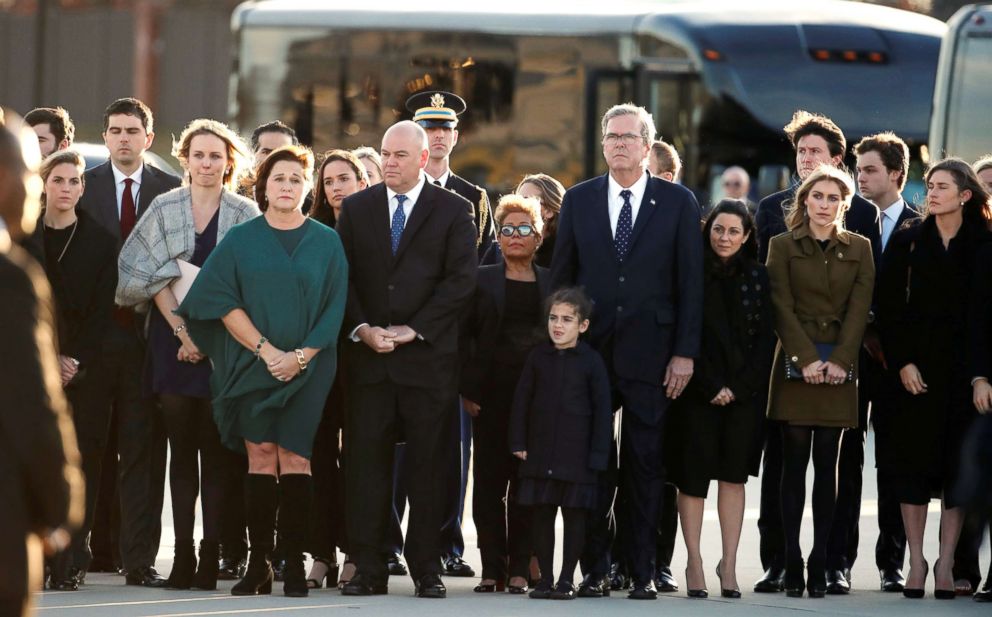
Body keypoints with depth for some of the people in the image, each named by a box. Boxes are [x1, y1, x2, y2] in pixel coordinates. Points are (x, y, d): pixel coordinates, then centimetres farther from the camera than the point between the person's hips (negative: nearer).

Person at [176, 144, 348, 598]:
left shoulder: (326, 243, 7)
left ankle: (294, 566, -5)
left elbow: (334, 307, 3)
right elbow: (223, 301, -1)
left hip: (307, 368, 0)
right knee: (260, 459, -5)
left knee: (294, 459, -7)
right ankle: (258, 565, -2)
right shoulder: (240, 240, 7)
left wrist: (300, 355, -10)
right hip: (251, 365, 0)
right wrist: (265, 350, -10)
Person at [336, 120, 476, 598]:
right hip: (368, 355, 2)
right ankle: (368, 569, 0)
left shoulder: (453, 210, 3)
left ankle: (426, 569, 6)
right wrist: (362, 329, -8)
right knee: (365, 463, -2)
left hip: (427, 356, -2)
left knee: (427, 465, 1)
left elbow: (461, 280, -4)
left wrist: (412, 331, -10)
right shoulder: (356, 208, 11)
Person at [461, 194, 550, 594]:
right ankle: (492, 568, 4)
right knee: (489, 482, 0)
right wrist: (468, 390, -3)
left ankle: (520, 568, 3)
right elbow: (465, 336, 5)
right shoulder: (482, 280, 8)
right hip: (492, 393, 0)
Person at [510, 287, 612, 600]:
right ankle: (545, 578, 12)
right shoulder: (538, 357, 4)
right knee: (541, 515, 5)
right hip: (540, 453, 3)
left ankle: (566, 579, 9)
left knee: (574, 515, 2)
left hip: (576, 454, -2)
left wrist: (598, 453, -6)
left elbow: (602, 409, -2)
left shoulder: (591, 361, -3)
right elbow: (521, 401, 8)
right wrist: (518, 443, 3)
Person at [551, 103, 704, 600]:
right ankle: (593, 569, 8)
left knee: (644, 465, 1)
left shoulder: (678, 203, 3)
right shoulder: (578, 200, 8)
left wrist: (684, 353, -5)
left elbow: (690, 283, 1)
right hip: (590, 350, 2)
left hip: (650, 352, -1)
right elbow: (561, 277, 10)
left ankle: (643, 572, 6)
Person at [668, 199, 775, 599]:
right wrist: (710, 387, -9)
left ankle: (729, 564, 2)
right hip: (697, 392, -2)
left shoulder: (757, 278, 8)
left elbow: (766, 339, 5)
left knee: (733, 475, 0)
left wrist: (738, 387, -6)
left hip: (743, 391, 2)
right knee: (693, 475, -3)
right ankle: (694, 563, 1)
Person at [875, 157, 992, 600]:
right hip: (915, 369, 1)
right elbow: (888, 306, 2)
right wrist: (902, 362, -8)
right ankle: (915, 562, 5)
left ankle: (946, 564, 4)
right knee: (913, 464, -1)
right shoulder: (907, 241, 5)